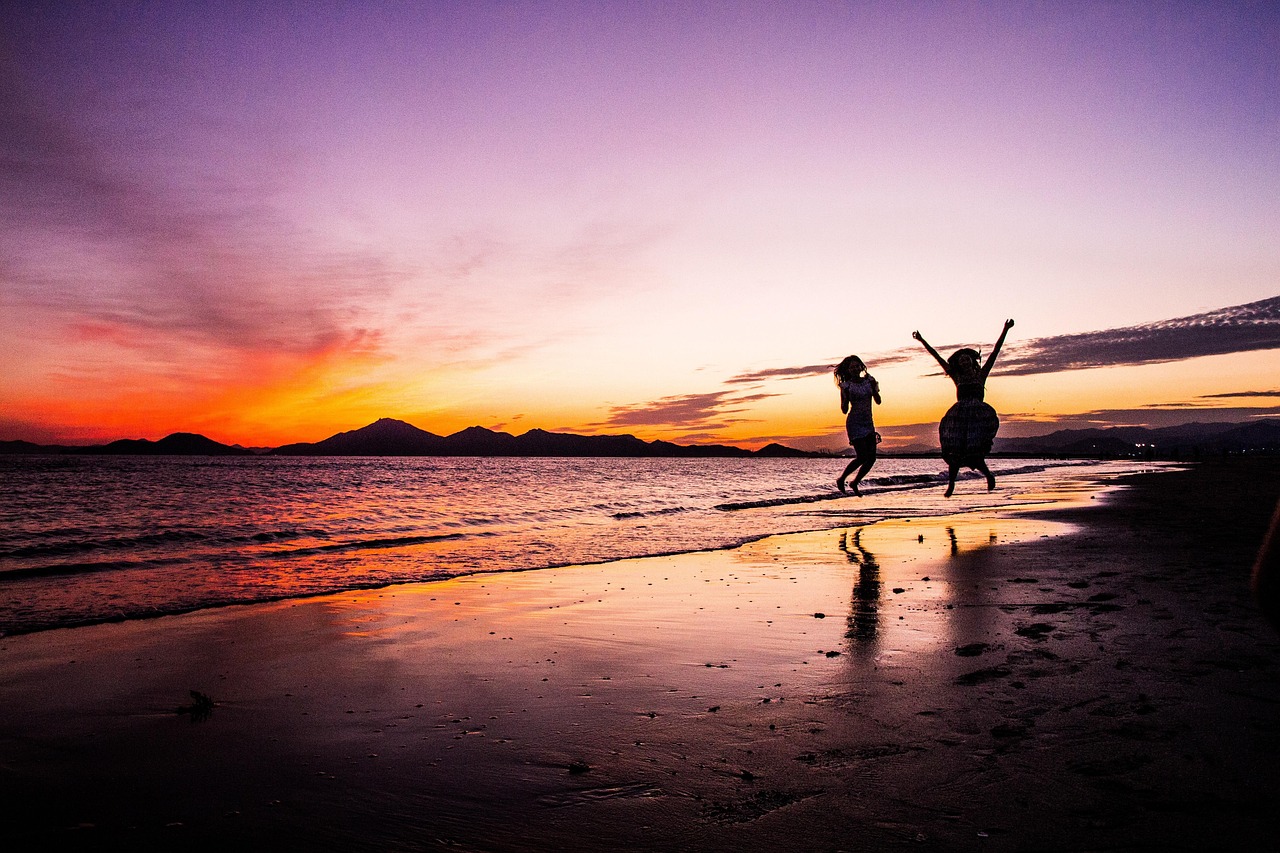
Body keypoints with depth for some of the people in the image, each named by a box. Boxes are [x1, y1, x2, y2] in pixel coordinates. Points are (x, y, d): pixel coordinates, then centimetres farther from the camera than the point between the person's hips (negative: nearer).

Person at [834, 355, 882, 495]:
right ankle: (841, 479, 3)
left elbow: (878, 401, 4)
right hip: (854, 423, -5)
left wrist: (874, 386, -9)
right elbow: (844, 410, -6)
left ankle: (855, 483, 18)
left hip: (868, 423, 5)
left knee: (871, 458, 1)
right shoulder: (846, 386, -6)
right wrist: (845, 396, -22)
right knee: (862, 456, -14)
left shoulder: (869, 380, 6)